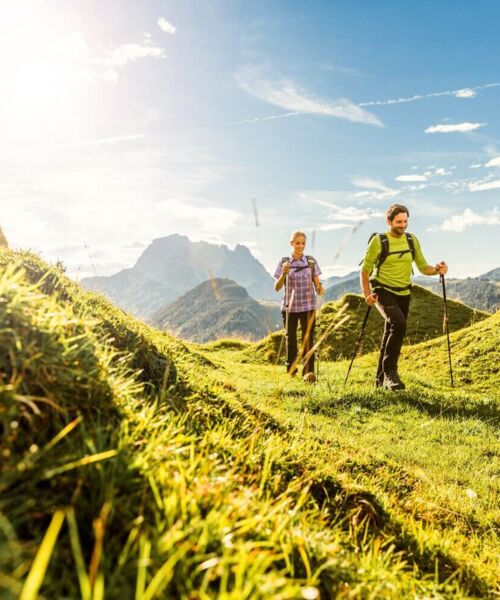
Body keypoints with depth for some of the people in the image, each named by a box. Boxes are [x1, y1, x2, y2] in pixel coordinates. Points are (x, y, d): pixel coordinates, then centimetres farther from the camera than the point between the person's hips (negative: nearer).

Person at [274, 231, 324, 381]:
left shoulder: (311, 261, 2)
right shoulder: (284, 262, 0)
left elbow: (317, 283, 2)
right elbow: (277, 287, -5)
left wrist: (320, 289, -21)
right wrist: (284, 274, -23)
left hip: (308, 306, 0)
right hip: (289, 307, 0)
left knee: (308, 339, -7)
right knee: (290, 339, 10)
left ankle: (308, 372, -8)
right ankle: (290, 371, 26)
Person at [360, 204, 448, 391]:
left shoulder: (412, 240, 4)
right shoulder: (378, 241, -10)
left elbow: (423, 267, 6)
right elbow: (365, 270, -7)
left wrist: (437, 270, -15)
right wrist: (367, 294, -19)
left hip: (403, 294, 5)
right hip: (383, 291, -5)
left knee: (391, 334, 11)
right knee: (399, 324, -30)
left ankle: (381, 379, 25)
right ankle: (390, 372, -19)